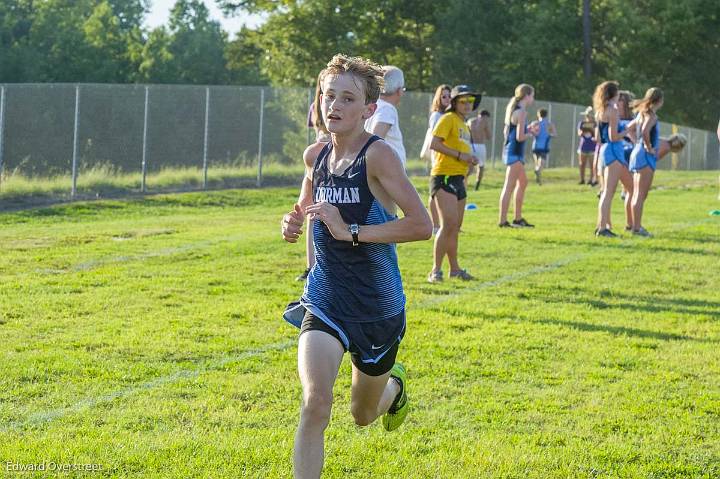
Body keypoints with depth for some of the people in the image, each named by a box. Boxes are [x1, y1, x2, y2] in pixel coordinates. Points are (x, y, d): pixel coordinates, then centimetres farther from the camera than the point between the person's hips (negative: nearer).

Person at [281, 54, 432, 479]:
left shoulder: (378, 155, -19)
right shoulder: (316, 156, 0)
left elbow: (422, 225, -28)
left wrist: (351, 231, -27)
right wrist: (294, 223, -1)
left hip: (378, 308, -3)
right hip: (324, 302, 3)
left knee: (363, 415, 20)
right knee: (315, 404, -22)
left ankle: (394, 383, 55)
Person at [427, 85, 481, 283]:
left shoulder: (464, 124, 21)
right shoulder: (448, 119, -8)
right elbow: (434, 143, -19)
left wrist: (469, 159, 11)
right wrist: (459, 155, -19)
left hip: (458, 179, 10)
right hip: (444, 177, -10)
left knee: (455, 228, 16)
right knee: (449, 224, -17)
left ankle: (454, 268, 25)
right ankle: (436, 271, -15)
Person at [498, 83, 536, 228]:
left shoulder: (512, 109, 13)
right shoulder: (521, 112, -15)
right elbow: (520, 137, -20)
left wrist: (528, 129, 14)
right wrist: (531, 133, -2)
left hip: (510, 150, 10)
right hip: (515, 152, -10)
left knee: (523, 182, 21)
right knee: (509, 186, -9)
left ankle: (518, 218, 26)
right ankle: (502, 221, -9)